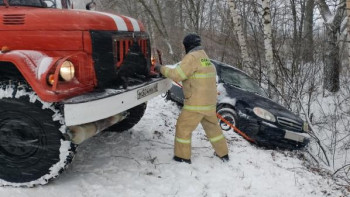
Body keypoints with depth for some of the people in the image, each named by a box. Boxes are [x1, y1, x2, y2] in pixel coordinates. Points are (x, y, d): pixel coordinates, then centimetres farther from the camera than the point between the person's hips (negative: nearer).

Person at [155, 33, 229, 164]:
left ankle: (183, 156, 12)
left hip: (196, 104, -8)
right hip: (210, 102, 8)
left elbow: (177, 75, -19)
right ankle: (223, 153, 29)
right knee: (212, 127, 20)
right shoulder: (206, 58, 14)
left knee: (183, 127, 5)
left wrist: (162, 69, -8)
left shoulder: (192, 57, -14)